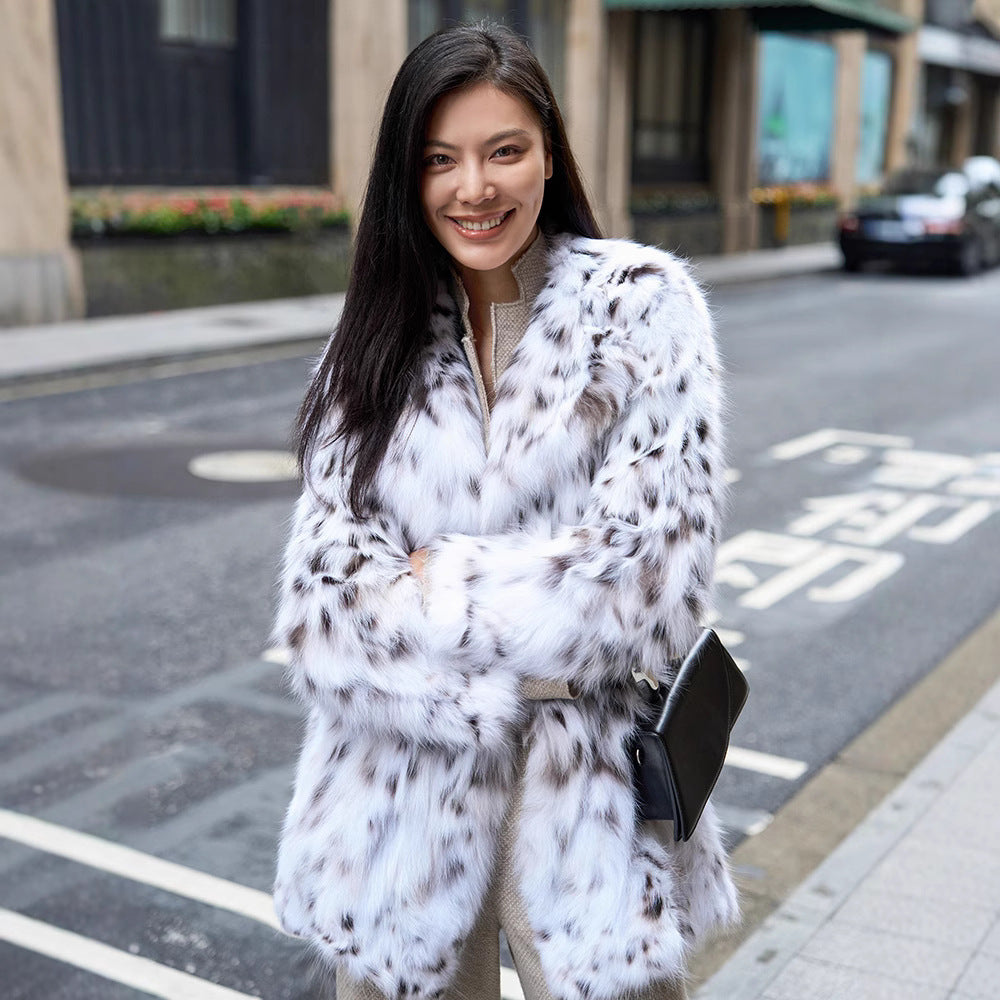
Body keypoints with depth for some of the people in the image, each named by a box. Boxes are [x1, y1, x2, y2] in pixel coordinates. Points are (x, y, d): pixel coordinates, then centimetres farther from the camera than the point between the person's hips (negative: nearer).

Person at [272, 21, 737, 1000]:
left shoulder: (643, 304, -6)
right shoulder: (372, 349, 2)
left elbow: (642, 572, -14)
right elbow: (322, 596, -7)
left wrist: (433, 581, -8)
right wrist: (517, 675, -17)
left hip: (588, 807, -2)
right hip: (399, 800, 3)